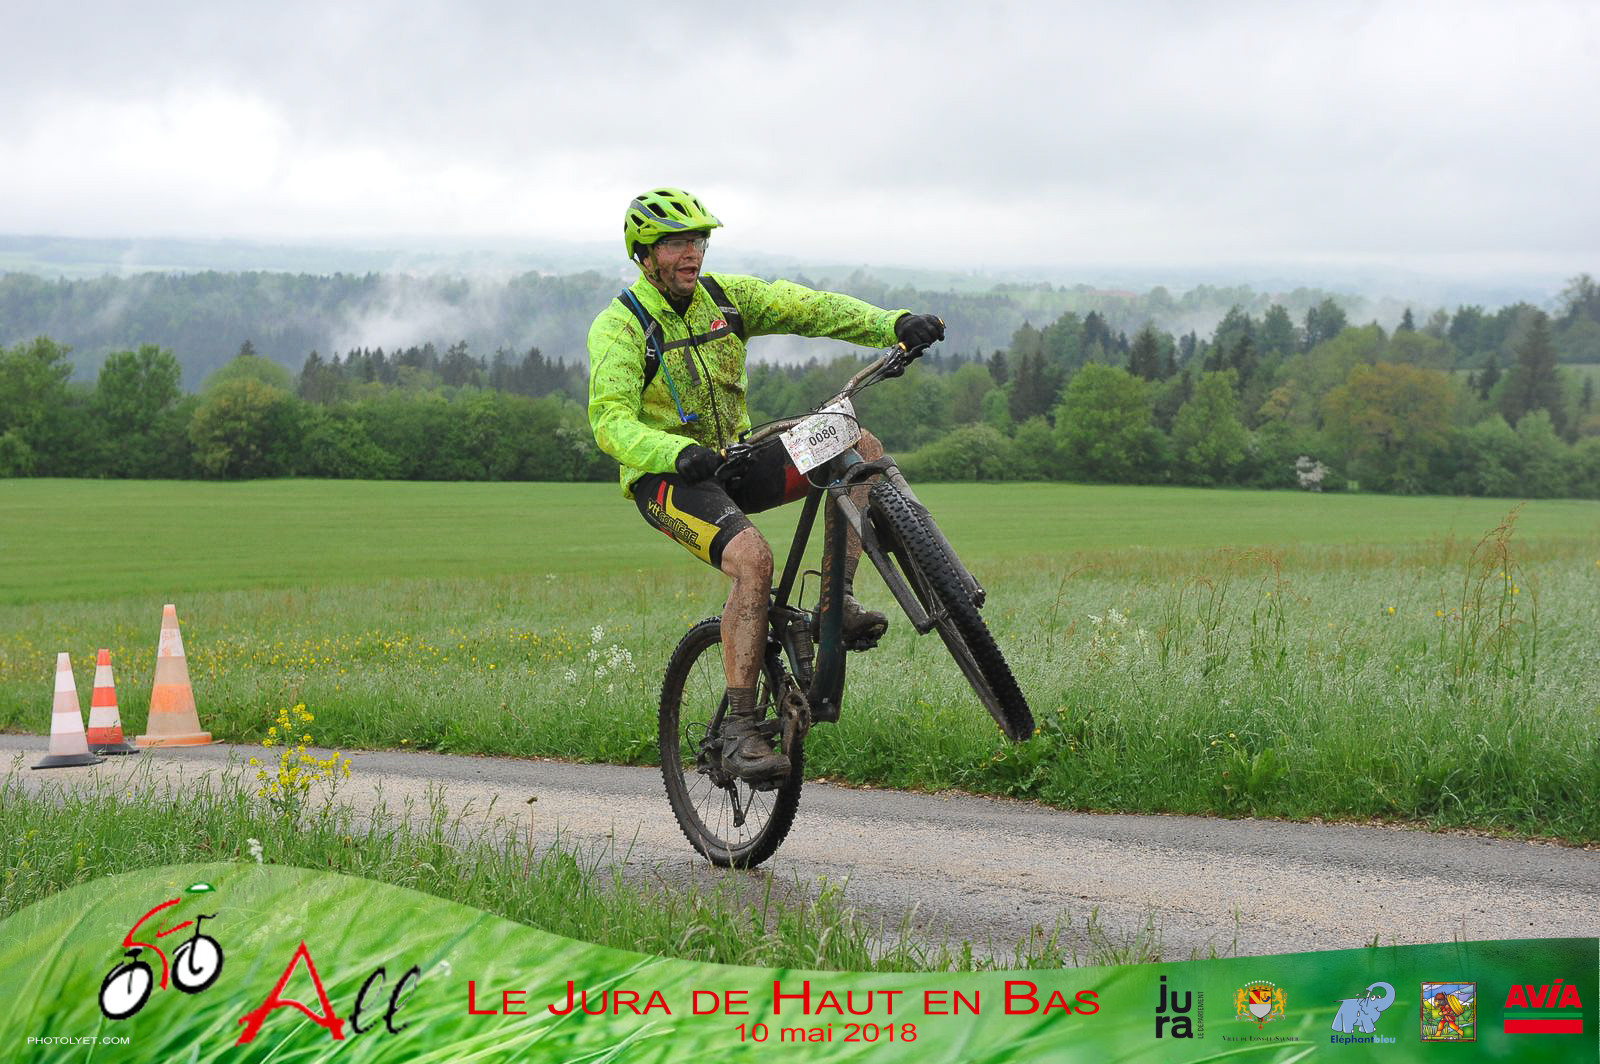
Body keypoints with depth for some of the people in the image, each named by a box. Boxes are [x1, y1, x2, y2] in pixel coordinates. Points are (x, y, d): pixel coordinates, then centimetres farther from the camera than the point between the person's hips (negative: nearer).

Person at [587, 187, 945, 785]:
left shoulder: (724, 296, 3)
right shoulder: (619, 327, -13)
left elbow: (809, 308, -6)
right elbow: (610, 421, -24)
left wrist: (895, 326, -22)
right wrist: (679, 452, -43)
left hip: (735, 458, 6)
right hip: (668, 478, -6)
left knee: (861, 448, -12)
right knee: (753, 558, -34)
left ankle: (838, 601, -12)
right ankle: (739, 731, -29)